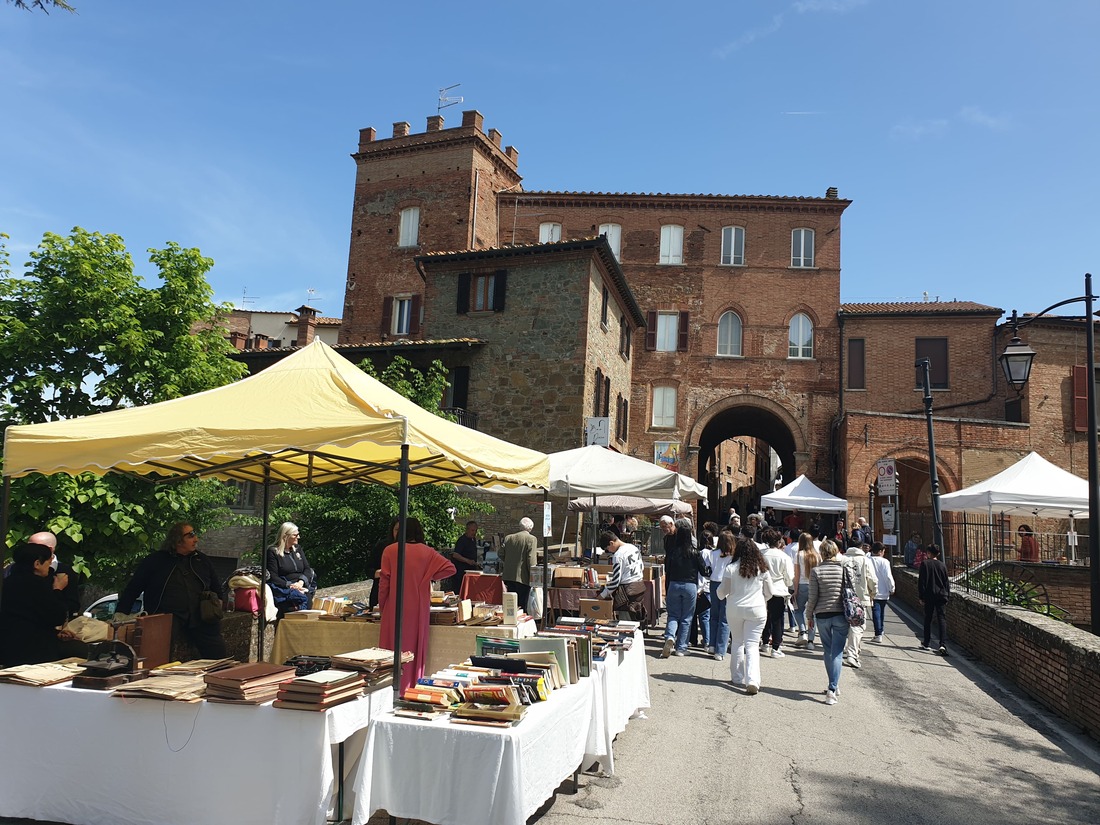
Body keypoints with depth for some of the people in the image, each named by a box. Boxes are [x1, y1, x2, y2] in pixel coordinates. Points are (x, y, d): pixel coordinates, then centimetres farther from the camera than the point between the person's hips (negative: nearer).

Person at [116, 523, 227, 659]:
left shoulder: (203, 560, 21)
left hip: (199, 617, 3)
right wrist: (122, 612, 5)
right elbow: (133, 588, 14)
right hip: (167, 615, -2)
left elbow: (218, 589, 30)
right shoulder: (156, 560, 12)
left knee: (217, 650, -17)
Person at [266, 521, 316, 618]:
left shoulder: (297, 549, 20)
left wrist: (301, 582, -8)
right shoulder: (273, 552, 2)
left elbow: (307, 569, 12)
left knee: (307, 596, -27)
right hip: (284, 590, -4)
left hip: (301, 587, 4)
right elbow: (273, 578, -5)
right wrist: (290, 585, -17)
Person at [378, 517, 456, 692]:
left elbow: (384, 581, -3)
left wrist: (382, 606, 7)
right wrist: (429, 577, 7)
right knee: (415, 648, 12)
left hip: (395, 608, -1)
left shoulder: (390, 550, -3)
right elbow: (450, 568, -4)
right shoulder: (427, 552, 0)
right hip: (419, 609, 1)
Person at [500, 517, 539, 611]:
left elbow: (501, 555, 11)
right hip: (523, 578, -5)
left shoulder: (508, 538, 7)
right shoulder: (531, 539, -9)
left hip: (509, 577, 5)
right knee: (522, 606, 0)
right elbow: (531, 560, -14)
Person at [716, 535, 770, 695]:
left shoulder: (731, 568, -7)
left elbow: (722, 592, -2)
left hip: (734, 609, 0)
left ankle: (737, 677, 22)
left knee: (737, 642, 16)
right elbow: (769, 592, 8)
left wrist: (721, 595, 20)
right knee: (752, 645, 0)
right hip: (757, 610, 0)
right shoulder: (762, 568, -1)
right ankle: (752, 680, -14)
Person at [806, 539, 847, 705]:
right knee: (837, 652, 0)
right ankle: (833, 688, -9)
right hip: (841, 615, 0)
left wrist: (809, 616, 7)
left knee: (828, 652, 15)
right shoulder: (844, 569, -3)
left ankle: (834, 686, 23)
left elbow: (813, 597, -5)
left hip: (822, 615, 0)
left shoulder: (816, 571, -6)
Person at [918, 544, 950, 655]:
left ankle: (927, 643, 18)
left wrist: (921, 596, 0)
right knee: (942, 619, -3)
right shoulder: (943, 565, 4)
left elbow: (921, 581, -5)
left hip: (929, 595, -2)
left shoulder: (924, 564, -4)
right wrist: (947, 595, 15)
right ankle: (943, 644, -15)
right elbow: (947, 582, 7)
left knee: (928, 619, 10)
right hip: (941, 595, 2)